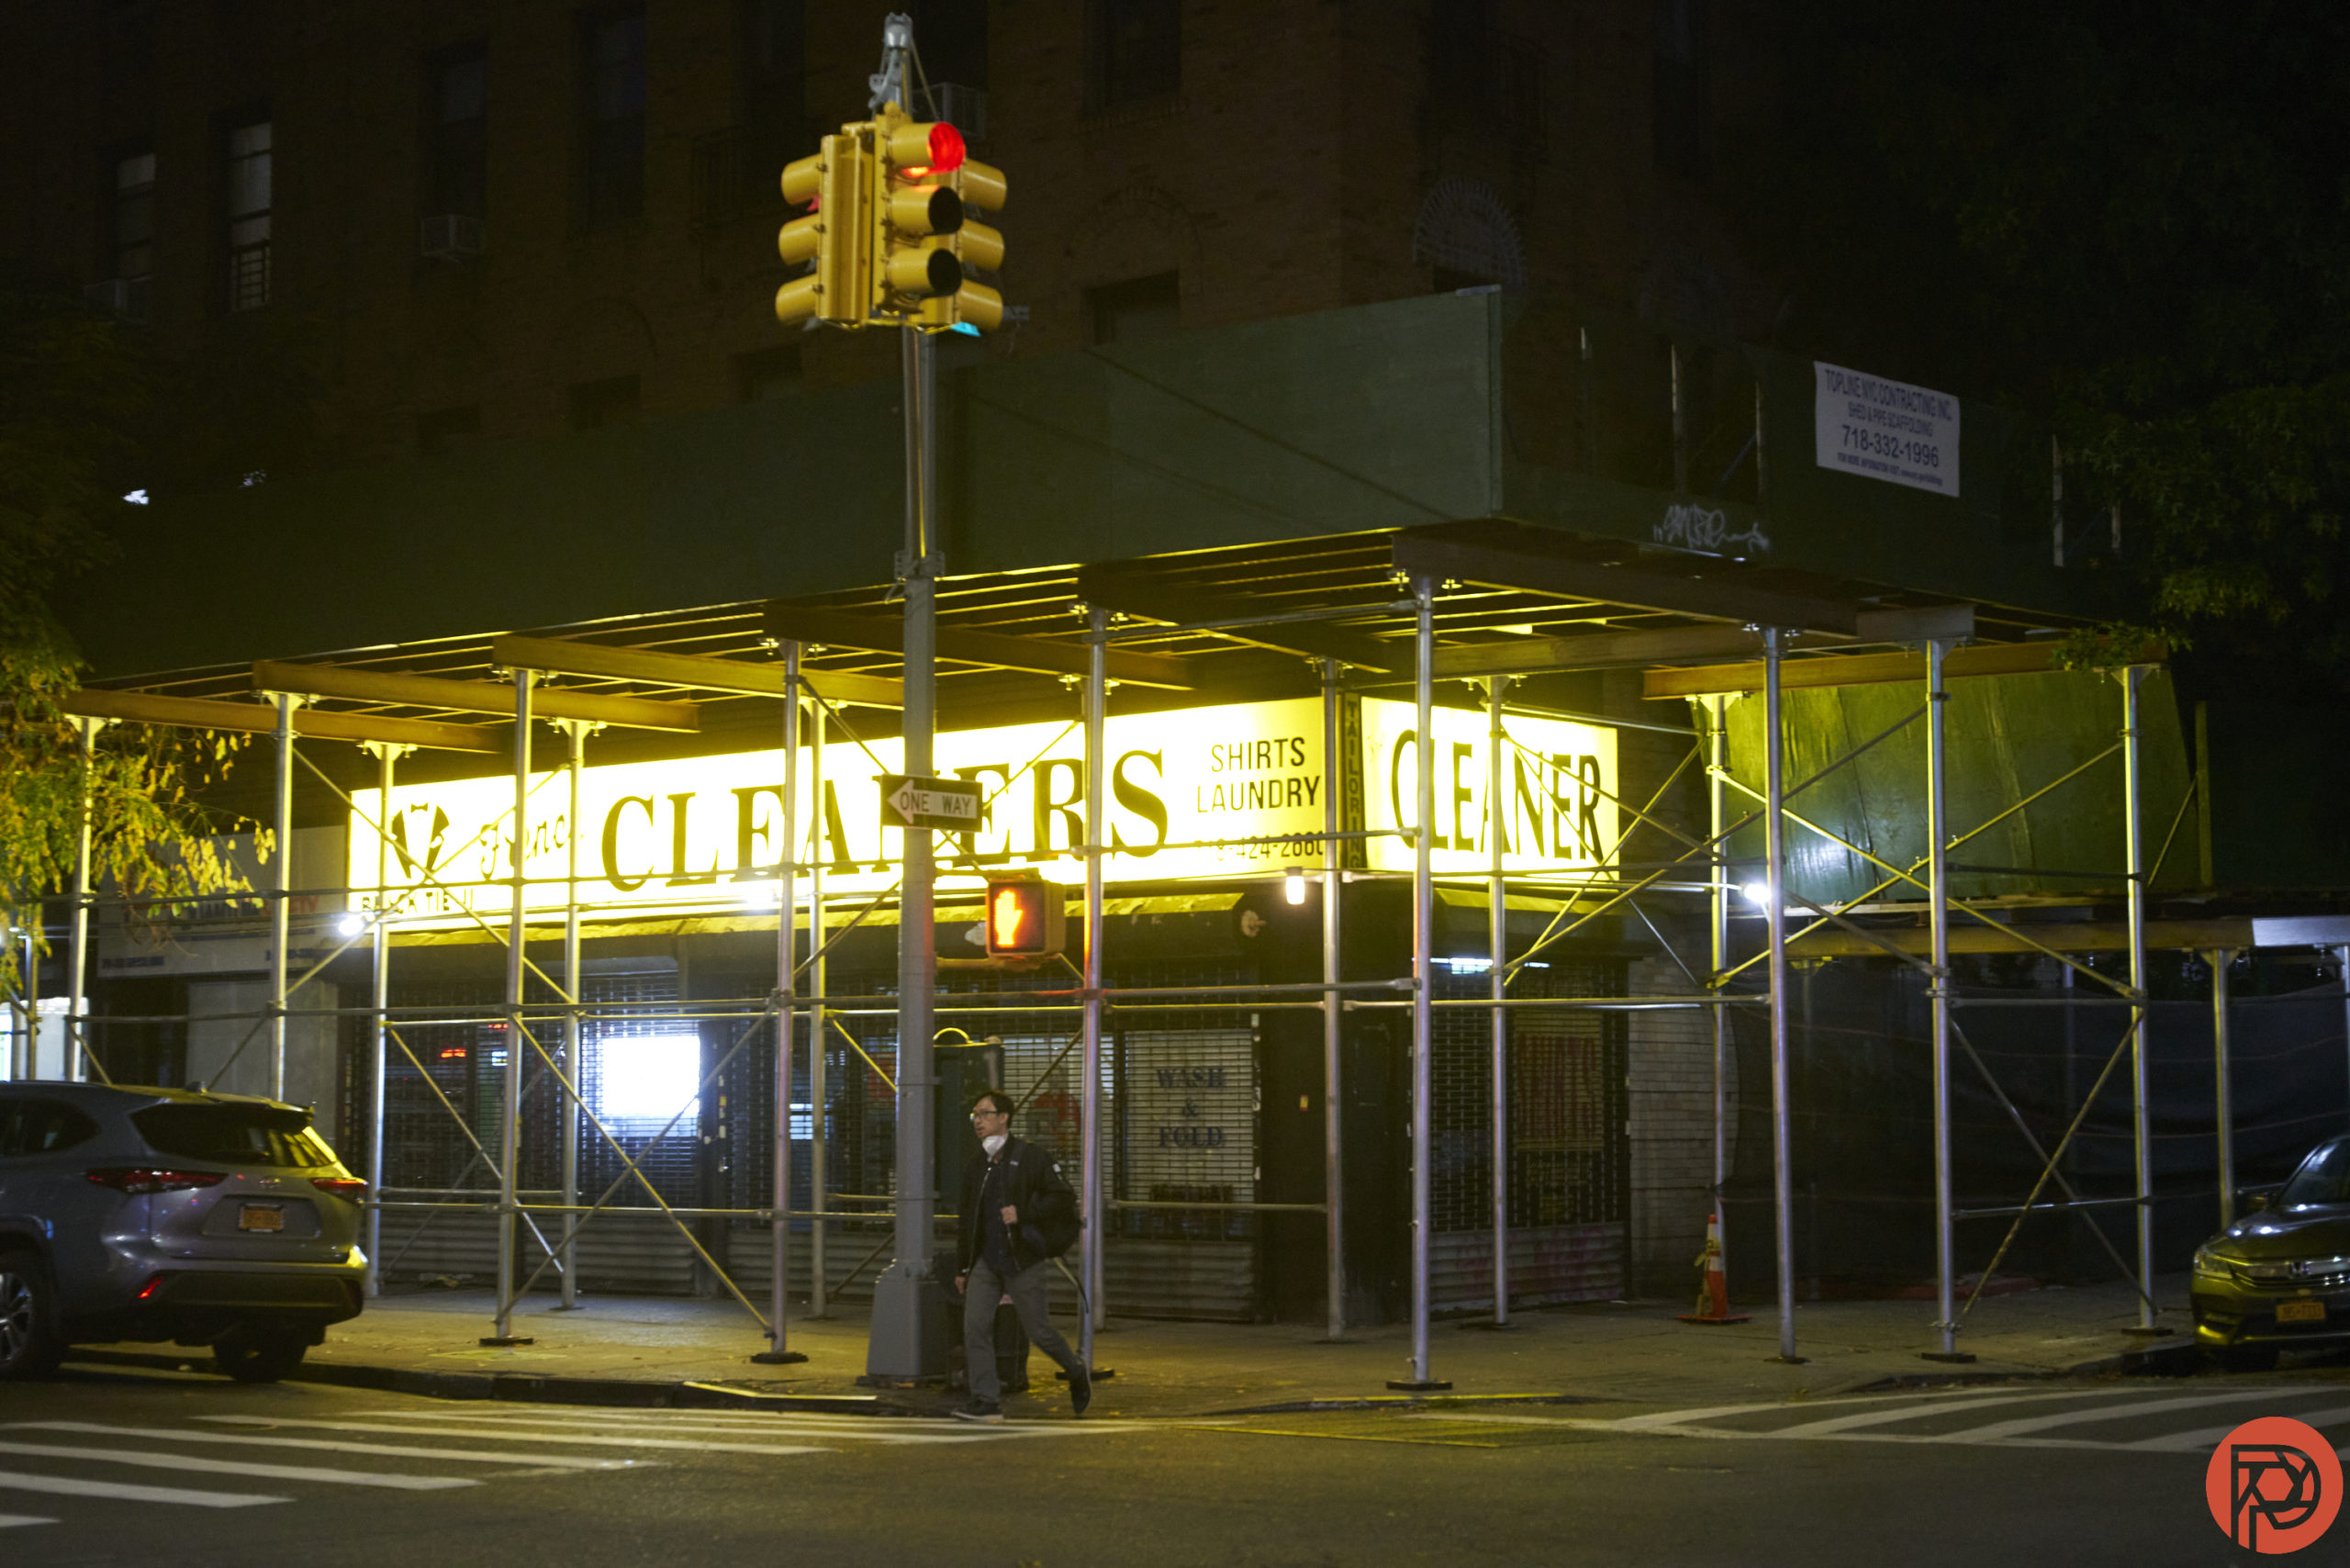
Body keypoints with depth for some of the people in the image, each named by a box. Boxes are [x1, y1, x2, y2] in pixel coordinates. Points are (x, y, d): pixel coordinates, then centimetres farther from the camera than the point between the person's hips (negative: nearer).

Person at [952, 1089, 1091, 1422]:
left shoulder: (1032, 1157, -5)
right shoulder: (975, 1168, 13)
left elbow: (1063, 1200, -8)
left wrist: (1023, 1214, -20)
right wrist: (962, 1267, 18)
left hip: (1023, 1261, -5)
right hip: (986, 1261, 5)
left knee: (1038, 1331, 2)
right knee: (975, 1327, -9)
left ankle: (1077, 1375, 27)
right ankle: (986, 1401, -6)